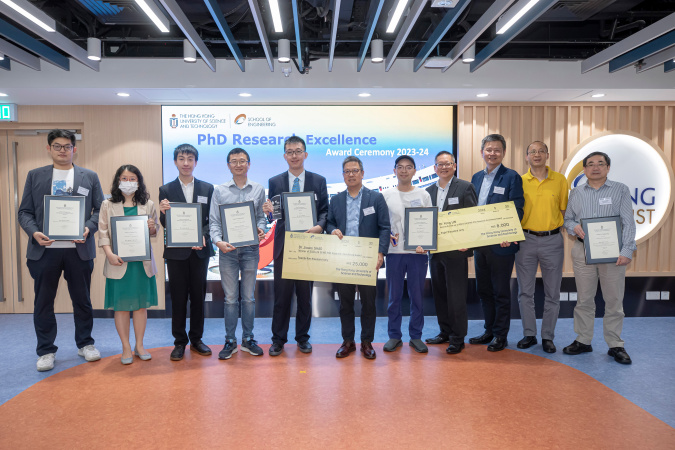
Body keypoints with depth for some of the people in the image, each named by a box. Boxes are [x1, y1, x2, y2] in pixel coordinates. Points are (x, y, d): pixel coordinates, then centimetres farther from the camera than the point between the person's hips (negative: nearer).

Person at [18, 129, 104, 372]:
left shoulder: (89, 177, 8)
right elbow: (25, 211, 6)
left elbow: (100, 209, 5)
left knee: (82, 299, 10)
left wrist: (88, 228, -13)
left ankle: (85, 344, 25)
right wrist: (34, 233, -12)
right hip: (44, 249, 0)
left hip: (79, 249, 0)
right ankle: (46, 351, 20)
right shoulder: (35, 176, 9)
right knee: (43, 301, 7)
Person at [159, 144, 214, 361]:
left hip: (200, 250, 1)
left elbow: (212, 220, 4)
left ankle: (196, 339, 22)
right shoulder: (166, 190, 3)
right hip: (176, 251, -1)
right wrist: (163, 213, -21)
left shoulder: (207, 188, 6)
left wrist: (203, 236, -13)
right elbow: (164, 225, 0)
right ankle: (179, 342, 16)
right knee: (178, 297, 5)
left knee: (198, 296, 9)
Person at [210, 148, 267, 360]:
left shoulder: (258, 189, 8)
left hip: (251, 248, 1)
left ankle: (248, 339, 20)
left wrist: (260, 229, -11)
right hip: (228, 249, -1)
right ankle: (230, 341, 16)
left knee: (249, 297, 8)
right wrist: (218, 241, -15)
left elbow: (261, 216, 10)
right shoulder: (219, 191, 4)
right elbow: (214, 221, 1)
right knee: (230, 298, 5)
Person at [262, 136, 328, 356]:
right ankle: (278, 339, 16)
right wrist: (269, 210, -18)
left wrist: (320, 226, -15)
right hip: (284, 244, 0)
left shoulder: (319, 181, 6)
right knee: (282, 293, 3)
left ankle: (303, 338, 23)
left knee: (305, 293, 9)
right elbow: (274, 212, 5)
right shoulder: (275, 181, 7)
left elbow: (325, 210, 4)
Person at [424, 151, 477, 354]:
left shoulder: (465, 187, -2)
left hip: (456, 250, -5)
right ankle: (445, 332, 26)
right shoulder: (429, 191, 12)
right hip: (434, 250, 6)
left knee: (456, 295, -1)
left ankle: (458, 338, 9)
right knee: (439, 293, 13)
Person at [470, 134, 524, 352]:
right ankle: (489, 331, 28)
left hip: (501, 244, -6)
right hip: (479, 243, 6)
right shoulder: (476, 177, 12)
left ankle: (501, 336, 16)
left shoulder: (512, 177, -6)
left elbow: (517, 210, -12)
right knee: (483, 290, 14)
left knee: (501, 292, 4)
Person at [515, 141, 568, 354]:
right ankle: (529, 334, 19)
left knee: (552, 292, 6)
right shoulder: (520, 181, 3)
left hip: (552, 240, 0)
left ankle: (548, 337, 17)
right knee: (525, 291, 6)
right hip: (526, 239, 1)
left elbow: (565, 209, 7)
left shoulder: (560, 180, 3)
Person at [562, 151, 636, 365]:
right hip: (583, 251, 2)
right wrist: (574, 227, -9)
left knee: (614, 301, 3)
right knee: (584, 299, 7)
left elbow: (628, 223, -3)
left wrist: (627, 251, -12)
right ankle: (583, 341, 18)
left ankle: (615, 345, 15)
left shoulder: (620, 190, 3)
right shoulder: (576, 193, 11)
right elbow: (567, 219, 14)